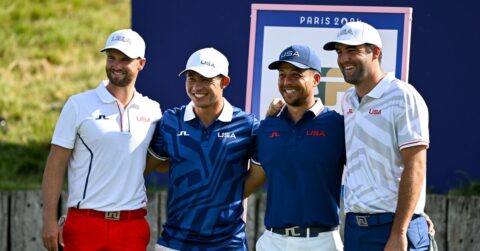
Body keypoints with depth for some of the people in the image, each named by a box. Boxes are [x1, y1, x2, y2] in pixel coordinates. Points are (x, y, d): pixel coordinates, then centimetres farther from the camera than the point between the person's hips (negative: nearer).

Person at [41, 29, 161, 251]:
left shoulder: (152, 111, 9)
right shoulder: (78, 105, 0)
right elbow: (56, 164, -1)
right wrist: (49, 220, -6)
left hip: (132, 226, 3)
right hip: (85, 223, -3)